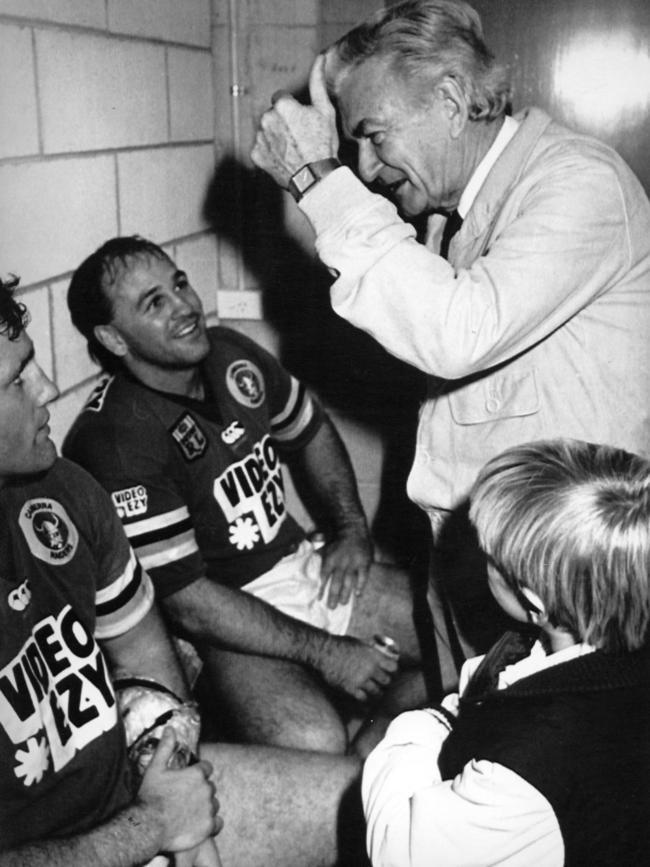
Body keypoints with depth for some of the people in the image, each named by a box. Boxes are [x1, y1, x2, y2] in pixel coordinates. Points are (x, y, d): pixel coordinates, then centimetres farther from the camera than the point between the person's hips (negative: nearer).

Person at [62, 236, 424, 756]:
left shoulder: (231, 355, 1)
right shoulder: (114, 440, -21)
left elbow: (311, 430, 20)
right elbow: (190, 603, -22)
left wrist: (352, 528, 6)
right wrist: (324, 653, -20)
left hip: (302, 568, 8)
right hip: (224, 629, -7)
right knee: (313, 743, -33)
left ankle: (370, 752, 11)